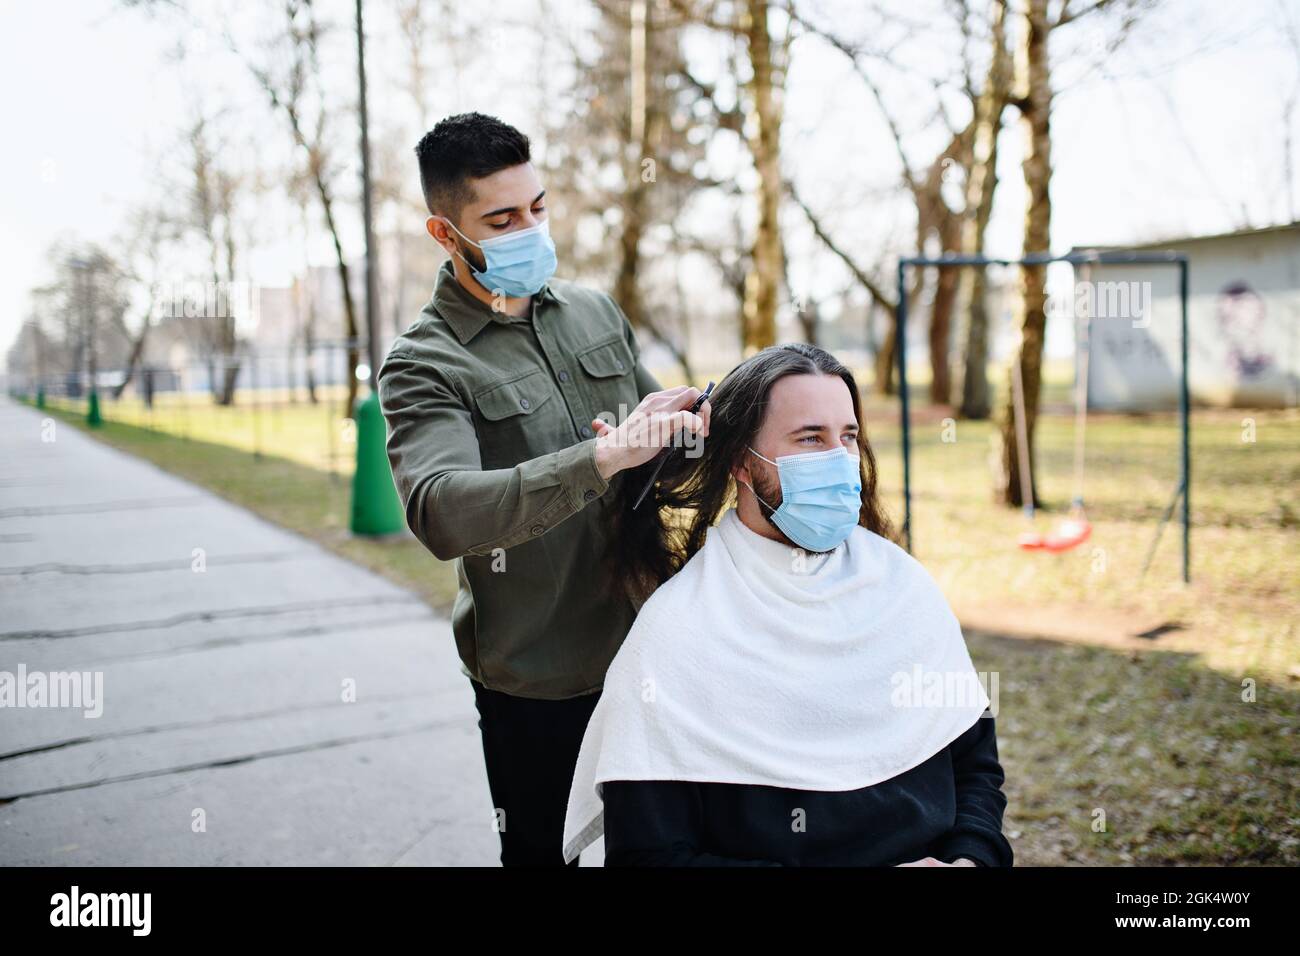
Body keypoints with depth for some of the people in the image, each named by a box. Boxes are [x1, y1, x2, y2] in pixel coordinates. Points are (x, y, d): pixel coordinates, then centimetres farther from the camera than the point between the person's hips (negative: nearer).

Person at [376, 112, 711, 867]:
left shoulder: (596, 312, 5)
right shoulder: (423, 365, -13)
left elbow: (655, 431, 17)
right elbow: (440, 513, -31)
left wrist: (684, 428, -8)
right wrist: (605, 457, -37)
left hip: (646, 648, 5)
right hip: (539, 684, -5)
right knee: (546, 848, 12)